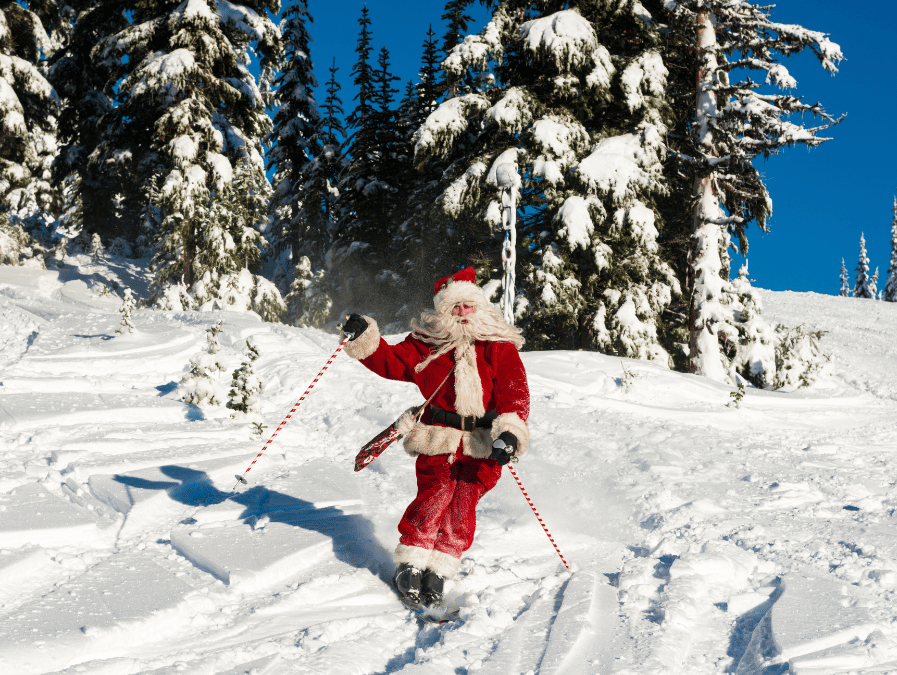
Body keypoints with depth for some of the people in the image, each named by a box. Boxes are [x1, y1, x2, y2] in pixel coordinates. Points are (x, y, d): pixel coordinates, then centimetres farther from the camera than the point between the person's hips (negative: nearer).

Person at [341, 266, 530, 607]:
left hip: (482, 444, 0)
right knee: (434, 496, -15)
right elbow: (392, 363, 11)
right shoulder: (427, 343, 8)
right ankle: (410, 565, -2)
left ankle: (439, 571, 0)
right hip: (437, 437, 0)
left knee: (463, 505, -11)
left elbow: (515, 393, -3)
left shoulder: (499, 347, 3)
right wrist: (365, 339, -5)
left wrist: (510, 432, -19)